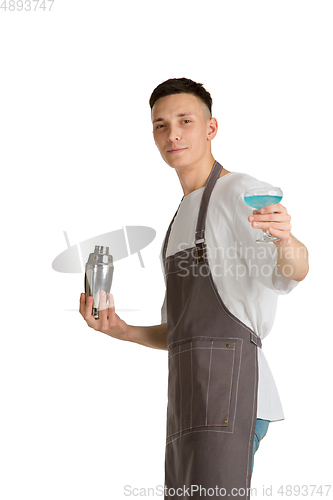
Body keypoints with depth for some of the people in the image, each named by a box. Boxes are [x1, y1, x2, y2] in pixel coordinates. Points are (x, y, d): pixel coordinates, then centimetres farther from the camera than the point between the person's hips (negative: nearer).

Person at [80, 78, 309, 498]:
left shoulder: (239, 192, 1)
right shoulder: (181, 220, 28)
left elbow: (292, 272, -19)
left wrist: (285, 239, -42)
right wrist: (121, 330, 11)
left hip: (230, 387, -9)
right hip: (188, 404, 9)